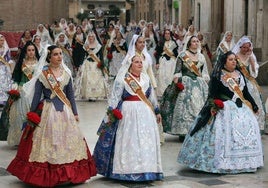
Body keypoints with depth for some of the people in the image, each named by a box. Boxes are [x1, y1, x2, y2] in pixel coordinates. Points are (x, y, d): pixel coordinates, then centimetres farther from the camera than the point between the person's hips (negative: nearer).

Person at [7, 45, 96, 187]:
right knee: (48, 143, 0)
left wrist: (75, 113, 8)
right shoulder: (42, 75, -4)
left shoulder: (66, 73, 6)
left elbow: (70, 95, 10)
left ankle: (68, 173, 15)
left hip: (65, 111, 3)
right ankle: (46, 176, 9)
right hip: (47, 112, -3)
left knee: (67, 142, 5)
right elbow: (36, 96, -1)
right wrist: (32, 115, -1)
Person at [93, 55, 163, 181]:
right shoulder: (122, 78, -2)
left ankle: (145, 168, 13)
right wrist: (111, 112, -16)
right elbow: (115, 96, -7)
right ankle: (128, 170, 2)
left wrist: (157, 111, 24)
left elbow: (152, 96, 22)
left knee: (146, 141, 5)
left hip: (146, 114, 5)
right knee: (128, 141, -4)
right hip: (128, 114, -5)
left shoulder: (146, 78, 15)